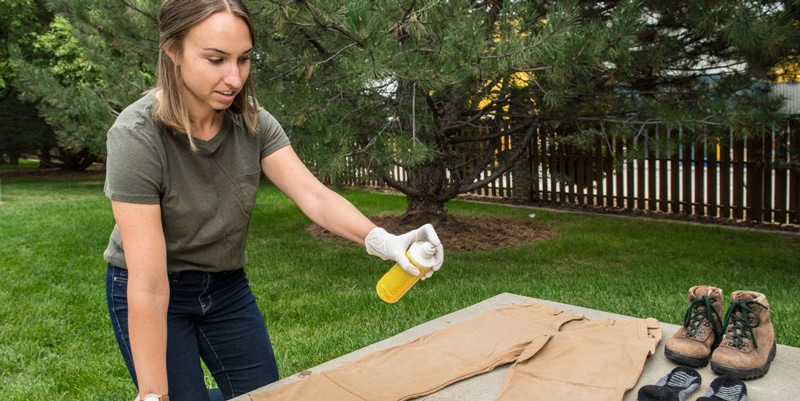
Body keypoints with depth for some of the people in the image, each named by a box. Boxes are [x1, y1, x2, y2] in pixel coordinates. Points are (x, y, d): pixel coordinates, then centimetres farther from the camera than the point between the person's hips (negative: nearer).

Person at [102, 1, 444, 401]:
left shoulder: (254, 123, -13)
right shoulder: (136, 135, -29)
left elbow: (314, 196, -22)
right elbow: (148, 283, -30)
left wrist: (381, 240, -42)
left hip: (227, 285, 5)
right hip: (150, 295, -5)